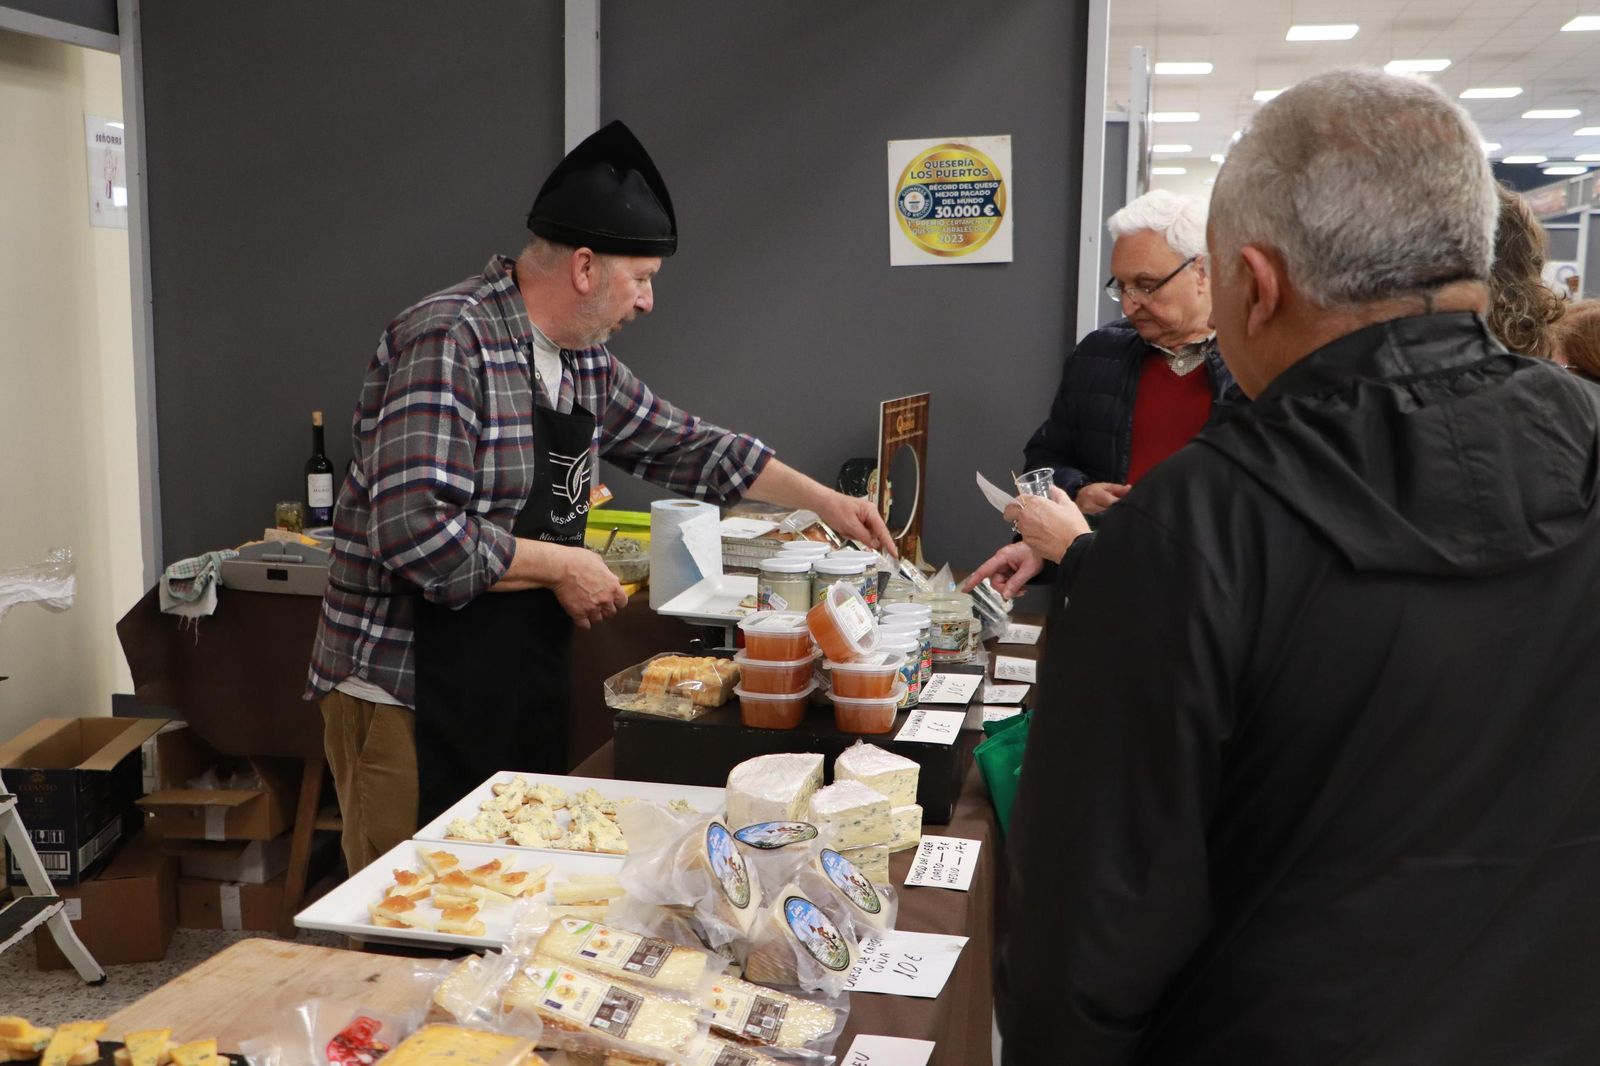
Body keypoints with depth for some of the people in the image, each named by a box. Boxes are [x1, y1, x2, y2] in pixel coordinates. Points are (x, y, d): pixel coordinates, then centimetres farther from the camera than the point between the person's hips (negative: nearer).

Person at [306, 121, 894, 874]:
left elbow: (684, 447, 22)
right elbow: (418, 536, -28)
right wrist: (563, 567, -17)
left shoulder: (584, 361, 8)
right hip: (408, 700, -8)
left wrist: (822, 500, 22)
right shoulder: (448, 342, -19)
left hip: (518, 696, 8)